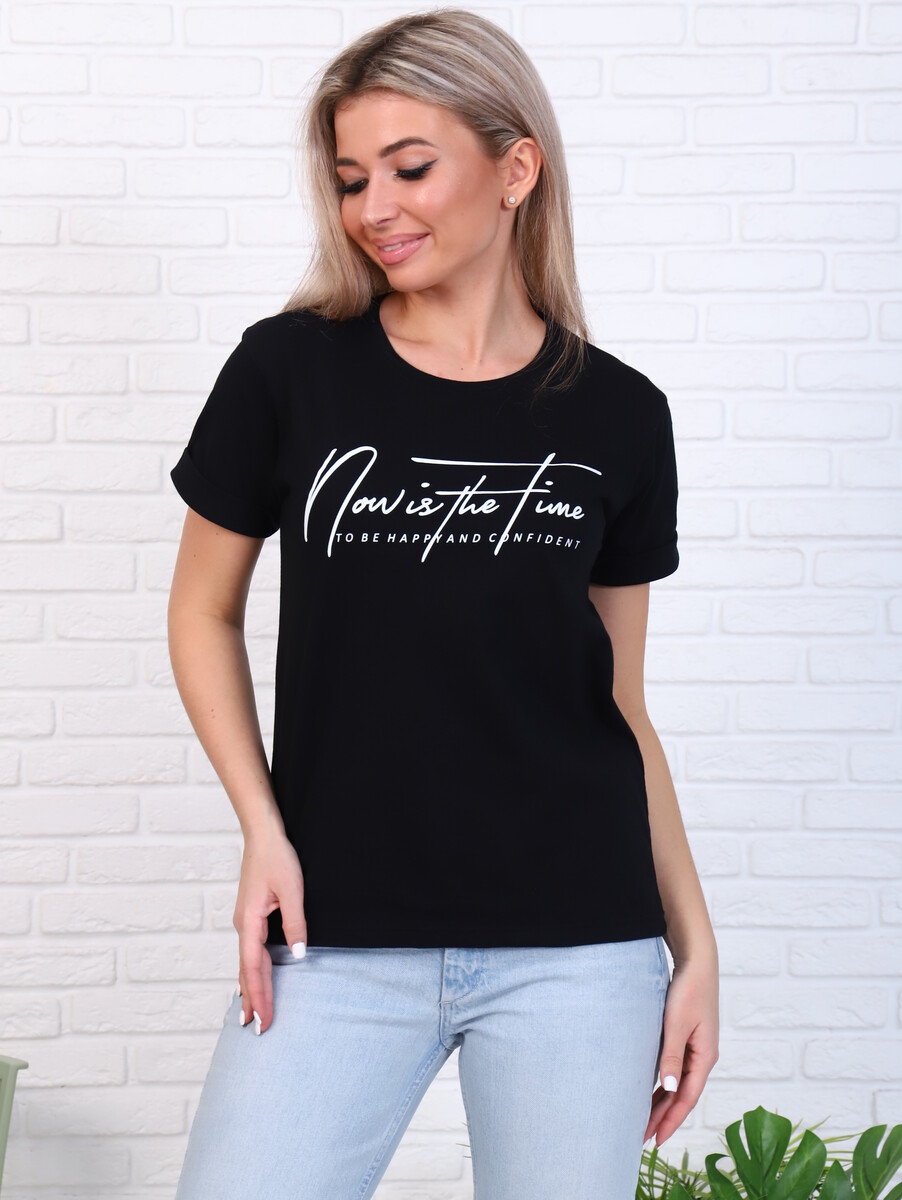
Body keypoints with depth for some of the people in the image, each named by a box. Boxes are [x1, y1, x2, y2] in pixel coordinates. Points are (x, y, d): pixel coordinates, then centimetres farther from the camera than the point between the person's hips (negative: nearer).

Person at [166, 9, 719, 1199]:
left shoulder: (618, 418, 3)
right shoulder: (290, 370, 0)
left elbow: (621, 706, 9)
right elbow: (205, 613, 10)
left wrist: (697, 945, 7)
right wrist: (263, 828, -3)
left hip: (579, 948, 1)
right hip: (338, 942, 0)